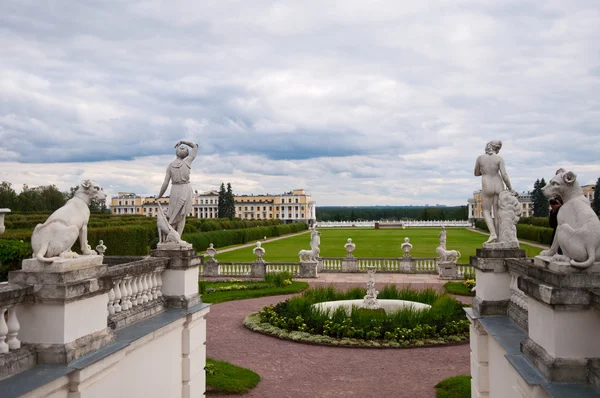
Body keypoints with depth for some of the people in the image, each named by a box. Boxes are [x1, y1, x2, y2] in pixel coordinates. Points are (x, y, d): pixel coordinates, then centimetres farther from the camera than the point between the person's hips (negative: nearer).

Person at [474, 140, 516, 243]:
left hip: (487, 187, -1)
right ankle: (497, 238, 7)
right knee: (497, 213, 8)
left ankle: (493, 234, -12)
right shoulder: (499, 159, -5)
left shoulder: (480, 158, -1)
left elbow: (476, 173, 11)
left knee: (486, 212, 9)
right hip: (499, 187, 1)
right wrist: (511, 189, -3)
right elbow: (504, 175, -11)